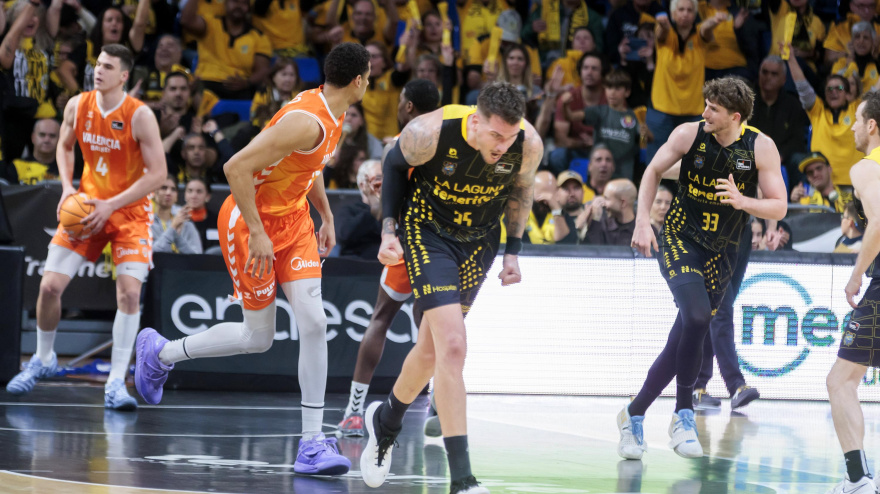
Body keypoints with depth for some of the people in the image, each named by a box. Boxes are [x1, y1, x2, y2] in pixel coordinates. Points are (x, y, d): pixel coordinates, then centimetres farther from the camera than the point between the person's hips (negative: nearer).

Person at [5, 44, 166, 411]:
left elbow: (157, 173, -17)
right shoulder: (77, 106, -4)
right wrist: (67, 189, -3)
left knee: (129, 291, -19)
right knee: (50, 285, -3)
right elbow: (64, 146, 15)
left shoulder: (139, 116, -18)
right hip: (87, 205, 4)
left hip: (129, 211, -4)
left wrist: (111, 205, -22)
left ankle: (116, 382, -12)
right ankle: (43, 359, 24)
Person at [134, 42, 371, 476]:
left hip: (292, 220, 8)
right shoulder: (306, 121, -29)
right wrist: (257, 236, -28)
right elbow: (236, 167, -31)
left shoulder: (332, 114, 2)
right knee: (258, 338, 3)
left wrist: (326, 216, 17)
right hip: (250, 222, -8)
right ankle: (160, 352, 28)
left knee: (313, 323, -8)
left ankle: (312, 442, -7)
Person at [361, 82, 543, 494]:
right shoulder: (429, 133, -29)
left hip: (480, 240, 4)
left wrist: (513, 251, 1)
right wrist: (389, 227, -11)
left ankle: (386, 421, 43)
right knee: (452, 345, -19)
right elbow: (396, 164, -6)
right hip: (428, 231, -4)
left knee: (432, 347, 13)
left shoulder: (529, 145, -21)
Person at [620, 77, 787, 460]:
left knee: (684, 338, 3)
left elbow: (779, 207, -8)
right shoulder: (690, 134, -9)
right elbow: (654, 172, 6)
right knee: (697, 316, -26)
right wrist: (642, 221, -4)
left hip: (721, 253, 2)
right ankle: (684, 414, -13)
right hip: (679, 238, -2)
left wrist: (742, 202, -27)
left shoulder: (761, 148, -9)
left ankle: (634, 414, 17)